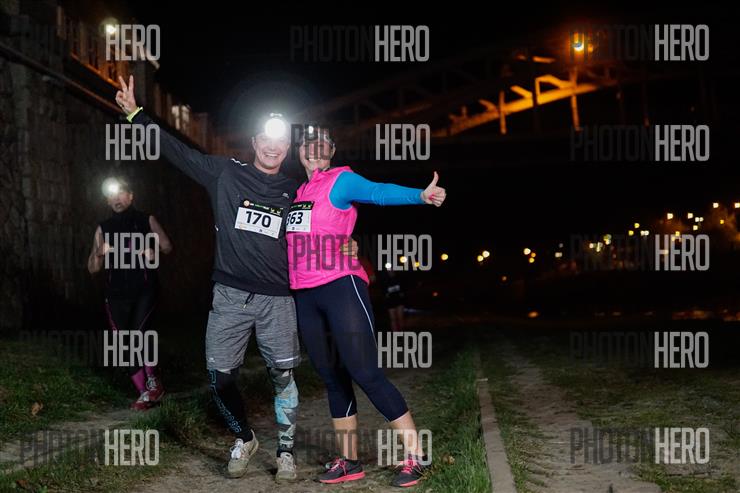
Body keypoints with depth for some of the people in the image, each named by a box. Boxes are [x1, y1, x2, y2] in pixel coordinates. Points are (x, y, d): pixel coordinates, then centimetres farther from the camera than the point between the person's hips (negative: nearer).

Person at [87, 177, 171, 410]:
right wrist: (99, 254, -11)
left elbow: (167, 247, 4)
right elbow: (92, 269, 11)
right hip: (117, 295, 3)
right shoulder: (103, 228, 12)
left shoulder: (146, 220, 6)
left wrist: (153, 251, -18)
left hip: (144, 290, -3)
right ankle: (144, 393, 14)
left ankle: (152, 381, 0)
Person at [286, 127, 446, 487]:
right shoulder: (296, 190, 17)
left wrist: (420, 195, -39)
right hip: (304, 296, 7)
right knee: (333, 379, 11)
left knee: (365, 373, -10)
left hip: (340, 287, -7)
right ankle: (349, 462, 19)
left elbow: (378, 192, -22)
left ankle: (416, 455, -1)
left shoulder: (341, 180, -3)